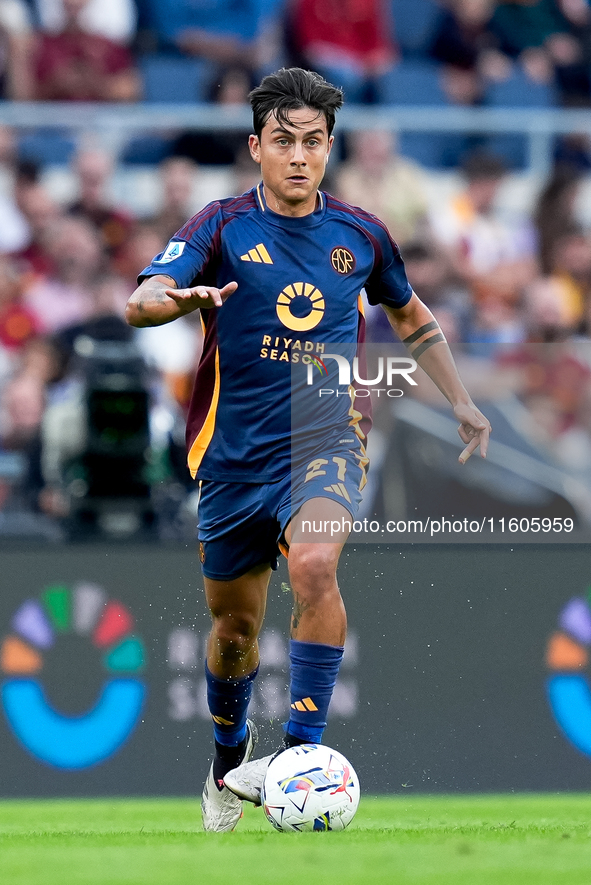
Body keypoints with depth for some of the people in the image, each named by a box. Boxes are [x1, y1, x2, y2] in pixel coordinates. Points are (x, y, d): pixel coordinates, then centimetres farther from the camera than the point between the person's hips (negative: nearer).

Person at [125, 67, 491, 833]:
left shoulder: (360, 235, 3)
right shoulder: (223, 226, -6)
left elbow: (412, 316, 23)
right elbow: (139, 303, -22)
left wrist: (461, 403, 19)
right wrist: (178, 298, -45)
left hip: (325, 442, 0)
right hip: (234, 454, 0)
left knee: (314, 566, -30)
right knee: (234, 625, 11)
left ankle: (303, 752, -28)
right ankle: (228, 764, 39)